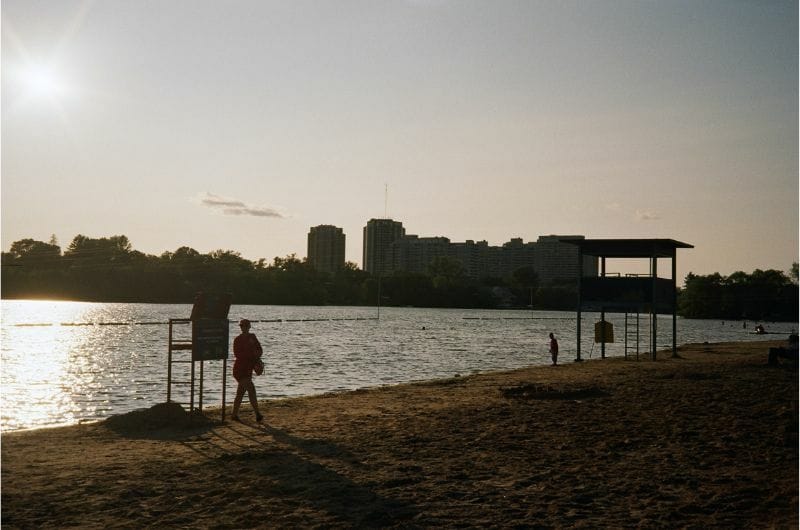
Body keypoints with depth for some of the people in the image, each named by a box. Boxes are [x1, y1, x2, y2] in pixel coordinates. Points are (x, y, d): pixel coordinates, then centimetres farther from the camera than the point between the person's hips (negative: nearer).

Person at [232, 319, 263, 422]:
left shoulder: (252, 337, 10)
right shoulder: (238, 340, -6)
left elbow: (259, 349, 14)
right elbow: (237, 354, -16)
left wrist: (257, 354, -9)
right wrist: (252, 354, -20)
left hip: (248, 369, 6)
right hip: (240, 369, -6)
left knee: (240, 393, 10)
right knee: (251, 389, -14)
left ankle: (235, 414, 17)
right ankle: (257, 413, -13)